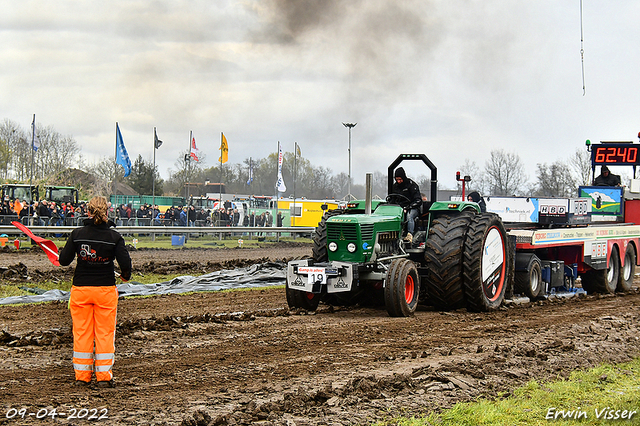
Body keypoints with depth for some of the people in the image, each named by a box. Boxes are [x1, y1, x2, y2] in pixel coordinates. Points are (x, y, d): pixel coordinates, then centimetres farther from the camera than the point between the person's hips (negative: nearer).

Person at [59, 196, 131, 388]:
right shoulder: (114, 237, -9)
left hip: (80, 289, 1)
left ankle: (82, 375, 15)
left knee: (81, 332, 10)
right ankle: (104, 376, 8)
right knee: (105, 333, 7)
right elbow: (125, 263, -14)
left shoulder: (77, 234, -6)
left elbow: (64, 260, -5)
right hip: (105, 289, -1)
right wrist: (125, 275, 8)